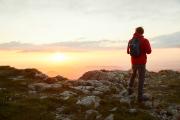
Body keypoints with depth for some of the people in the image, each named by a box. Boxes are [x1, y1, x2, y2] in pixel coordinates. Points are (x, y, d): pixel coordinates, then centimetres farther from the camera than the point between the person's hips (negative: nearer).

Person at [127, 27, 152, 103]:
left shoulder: (130, 41, 3)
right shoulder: (145, 40, -11)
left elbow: (128, 51, 12)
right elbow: (149, 51, -12)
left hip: (133, 62, 5)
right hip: (141, 62, -4)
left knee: (133, 74, 27)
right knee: (141, 78, 1)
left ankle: (130, 89, 25)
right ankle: (140, 96, 3)